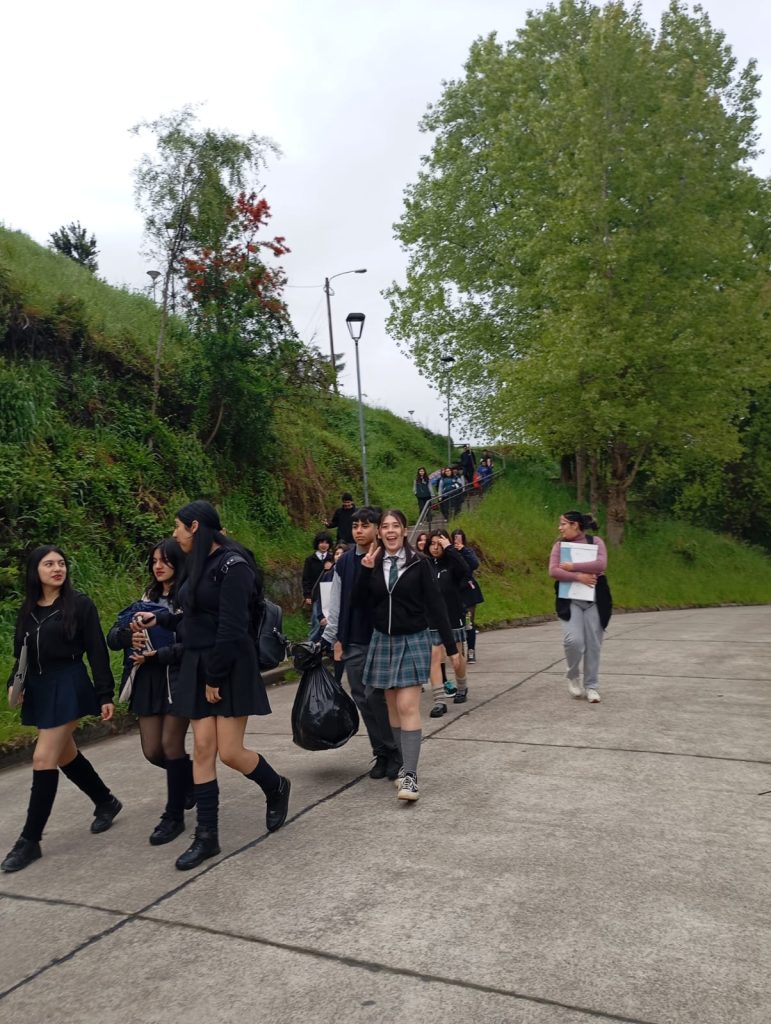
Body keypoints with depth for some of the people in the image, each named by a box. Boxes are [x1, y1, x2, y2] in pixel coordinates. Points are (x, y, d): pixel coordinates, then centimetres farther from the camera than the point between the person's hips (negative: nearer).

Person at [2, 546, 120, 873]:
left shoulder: (79, 604, -8)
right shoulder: (28, 610, 8)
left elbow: (97, 651, -8)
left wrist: (105, 695, -11)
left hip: (69, 687, -7)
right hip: (38, 690, 7)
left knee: (44, 759, -9)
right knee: (65, 755, 17)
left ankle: (30, 840, 3)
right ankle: (106, 802, 38)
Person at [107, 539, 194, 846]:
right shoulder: (147, 599, 13)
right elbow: (113, 636, 9)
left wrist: (157, 655, -20)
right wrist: (129, 637, -13)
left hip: (179, 679, -6)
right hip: (148, 682, 6)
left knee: (171, 744, -4)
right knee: (152, 751, 6)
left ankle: (174, 816, 13)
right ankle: (192, 775, 36)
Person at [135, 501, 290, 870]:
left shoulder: (231, 564, -16)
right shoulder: (201, 564, 10)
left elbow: (231, 626, -19)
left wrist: (216, 677, -18)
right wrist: (159, 619, 20)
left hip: (230, 668, -8)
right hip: (198, 666, 8)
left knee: (230, 752, -3)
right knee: (203, 749, 6)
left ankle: (276, 787, 27)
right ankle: (206, 837, 14)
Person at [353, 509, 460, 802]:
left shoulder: (418, 564, -5)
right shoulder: (373, 564, 4)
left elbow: (435, 606, -5)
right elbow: (360, 602, -3)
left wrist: (451, 647, -6)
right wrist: (365, 570, -14)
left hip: (413, 641, -4)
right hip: (382, 641, 4)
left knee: (408, 707, -10)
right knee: (393, 707, 10)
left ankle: (410, 775, -11)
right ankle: (403, 763, 23)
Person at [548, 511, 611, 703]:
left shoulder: (595, 542, 2)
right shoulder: (559, 545, 6)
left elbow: (601, 565, -14)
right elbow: (553, 571, -7)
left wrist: (572, 566, -15)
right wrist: (578, 576, -18)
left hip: (594, 600, 0)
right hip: (570, 600, 0)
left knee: (593, 644, 3)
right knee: (573, 640, -16)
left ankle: (591, 686, 17)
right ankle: (573, 676, 12)